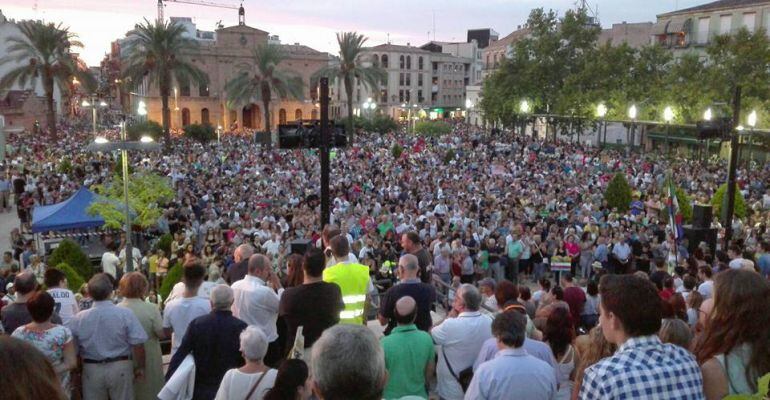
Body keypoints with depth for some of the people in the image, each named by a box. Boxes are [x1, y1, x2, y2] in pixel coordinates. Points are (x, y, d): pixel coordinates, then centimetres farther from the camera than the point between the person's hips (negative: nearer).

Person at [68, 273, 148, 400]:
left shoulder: (78, 318, -8)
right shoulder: (125, 314, -15)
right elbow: (137, 344, -13)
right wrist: (140, 367, 2)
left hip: (91, 369, 2)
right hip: (120, 367, -2)